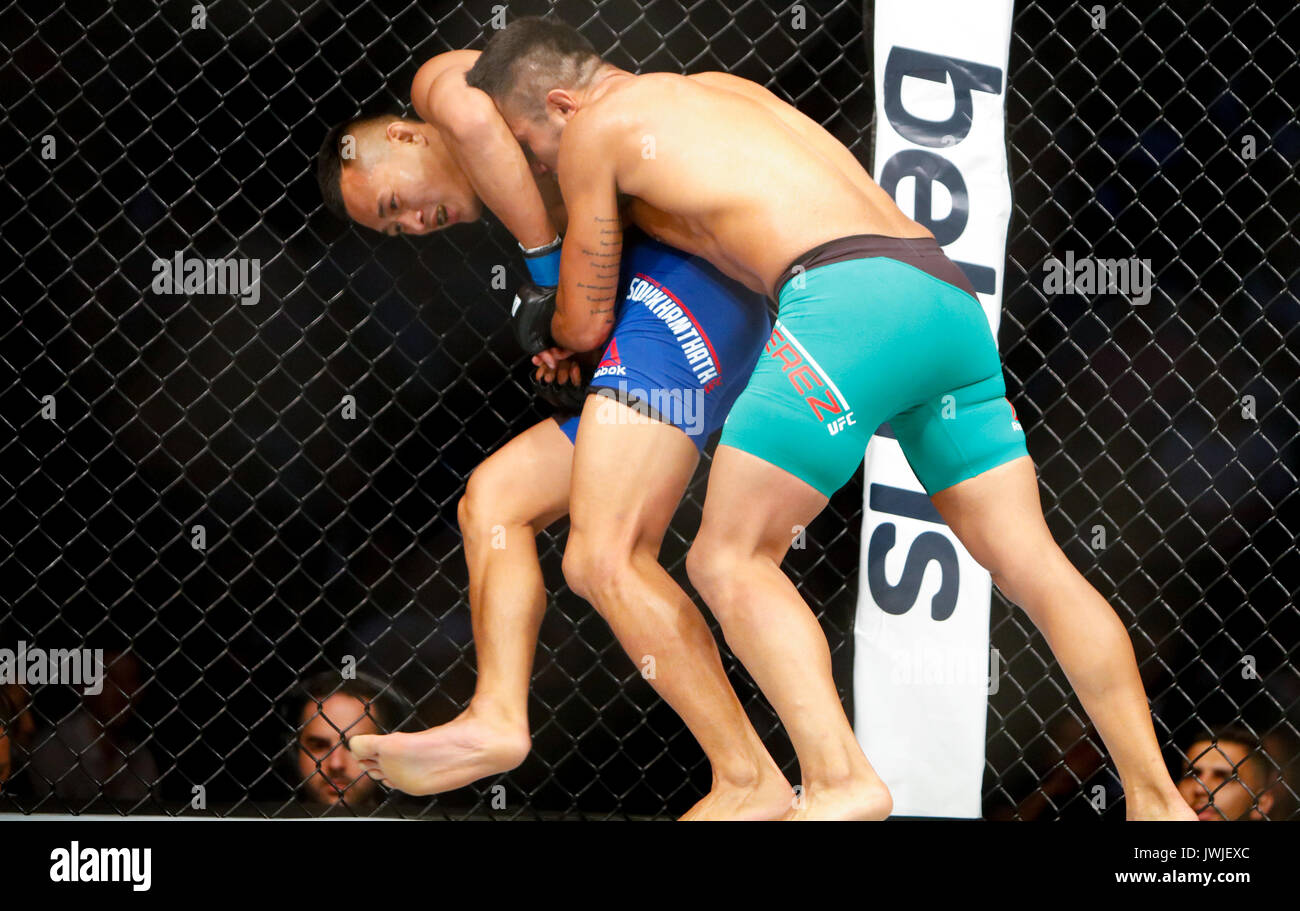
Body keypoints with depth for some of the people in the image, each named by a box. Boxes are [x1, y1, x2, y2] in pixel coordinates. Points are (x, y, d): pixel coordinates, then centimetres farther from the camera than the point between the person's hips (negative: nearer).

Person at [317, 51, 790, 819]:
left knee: (608, 559, -15)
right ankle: (499, 719, -6)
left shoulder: (442, 79, 8)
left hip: (674, 290, -10)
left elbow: (471, 119, -17)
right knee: (492, 499, 9)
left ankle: (750, 782, -14)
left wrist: (545, 258, -10)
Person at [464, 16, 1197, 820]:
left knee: (729, 562, -1)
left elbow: (584, 324, 19)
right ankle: (1156, 798, 3)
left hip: (849, 300, -7)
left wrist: (558, 332, 44)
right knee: (1032, 565, 8)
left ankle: (840, 781, -19)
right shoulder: (727, 89, 32)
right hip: (949, 296, 8)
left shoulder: (594, 129, 11)